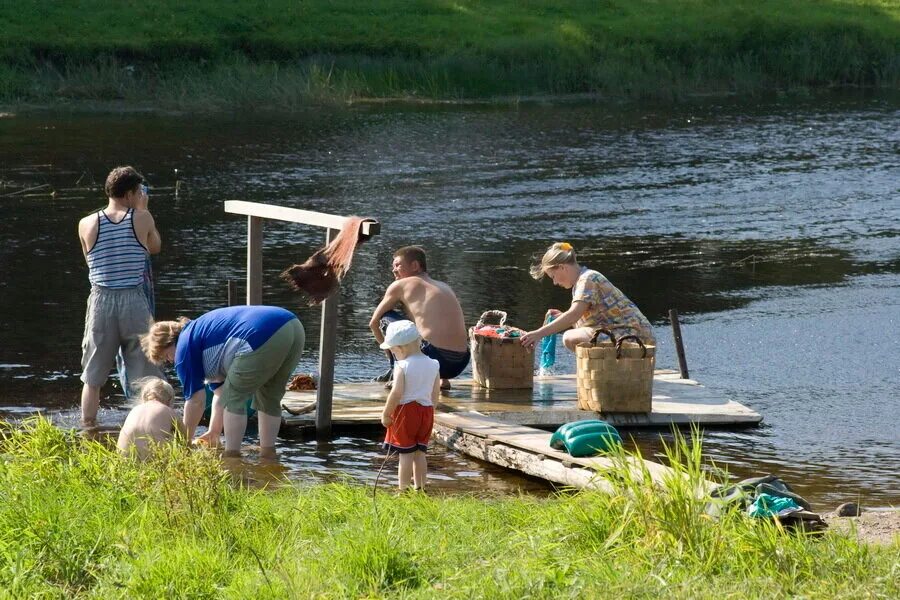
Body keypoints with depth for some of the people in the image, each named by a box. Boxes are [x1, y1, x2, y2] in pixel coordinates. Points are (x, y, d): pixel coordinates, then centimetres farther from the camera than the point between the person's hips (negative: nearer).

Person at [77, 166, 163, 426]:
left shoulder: (87, 225, -1)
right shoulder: (142, 219, -4)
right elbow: (155, 247, 14)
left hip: (100, 300, 1)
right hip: (134, 301, -1)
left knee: (92, 378, 12)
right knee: (147, 377, 7)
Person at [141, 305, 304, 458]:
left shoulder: (185, 345, 9)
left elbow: (196, 400, 9)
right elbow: (220, 392, 42)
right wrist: (213, 434, 48)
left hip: (263, 337, -9)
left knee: (234, 398, 4)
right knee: (268, 399, 23)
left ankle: (232, 458, 3)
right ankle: (268, 456, 24)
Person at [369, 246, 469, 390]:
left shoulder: (400, 285, 7)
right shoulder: (444, 286, 23)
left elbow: (374, 323, 18)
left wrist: (389, 350, 33)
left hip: (434, 357, -6)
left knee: (386, 317, 11)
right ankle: (442, 379, 20)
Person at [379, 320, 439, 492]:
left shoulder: (402, 366, -15)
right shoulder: (433, 365, 3)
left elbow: (396, 393, -20)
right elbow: (436, 392, 9)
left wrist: (386, 414, -12)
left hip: (405, 411, -6)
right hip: (426, 410, 6)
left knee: (406, 454, -1)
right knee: (420, 453, 13)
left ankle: (403, 490, 0)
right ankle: (420, 487, 15)